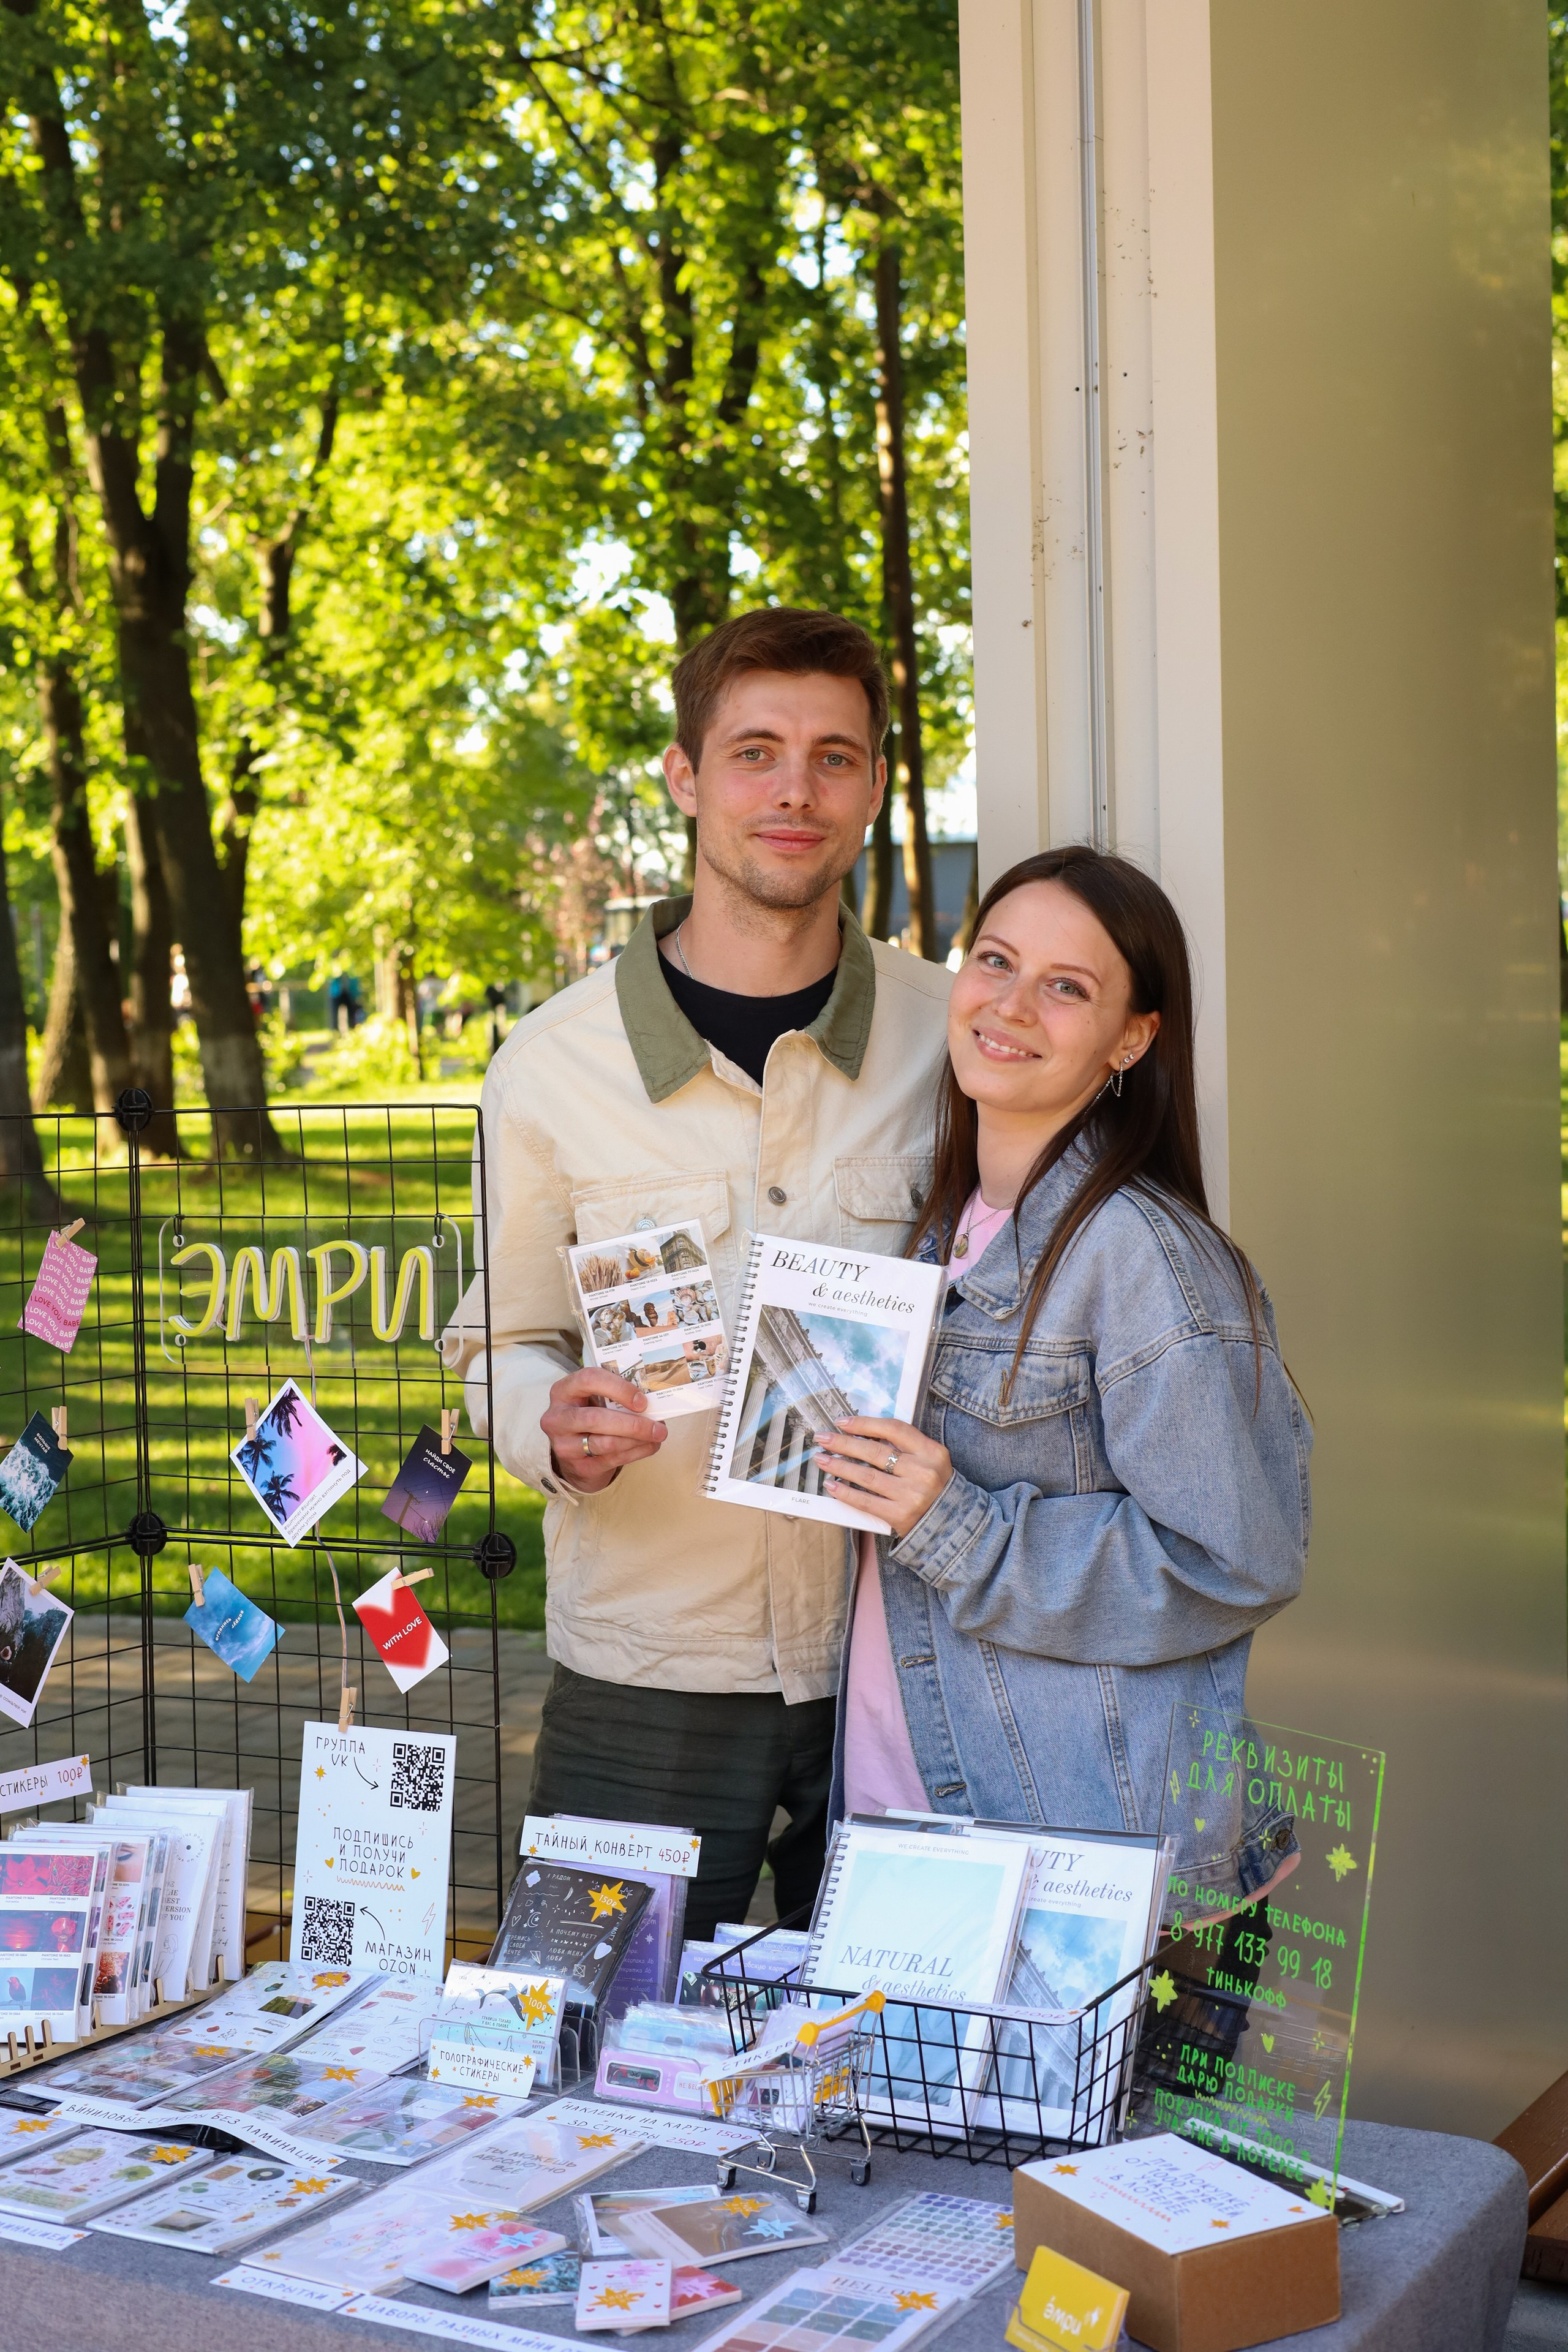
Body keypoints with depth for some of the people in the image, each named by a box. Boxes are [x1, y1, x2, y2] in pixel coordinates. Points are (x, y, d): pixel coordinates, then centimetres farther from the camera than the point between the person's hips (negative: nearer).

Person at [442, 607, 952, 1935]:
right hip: (649, 1674, -1)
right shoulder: (554, 1065, -3)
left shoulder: (950, 1037, 0)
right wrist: (557, 1427, -15)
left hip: (896, 1665, 1)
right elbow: (504, 1342, 6)